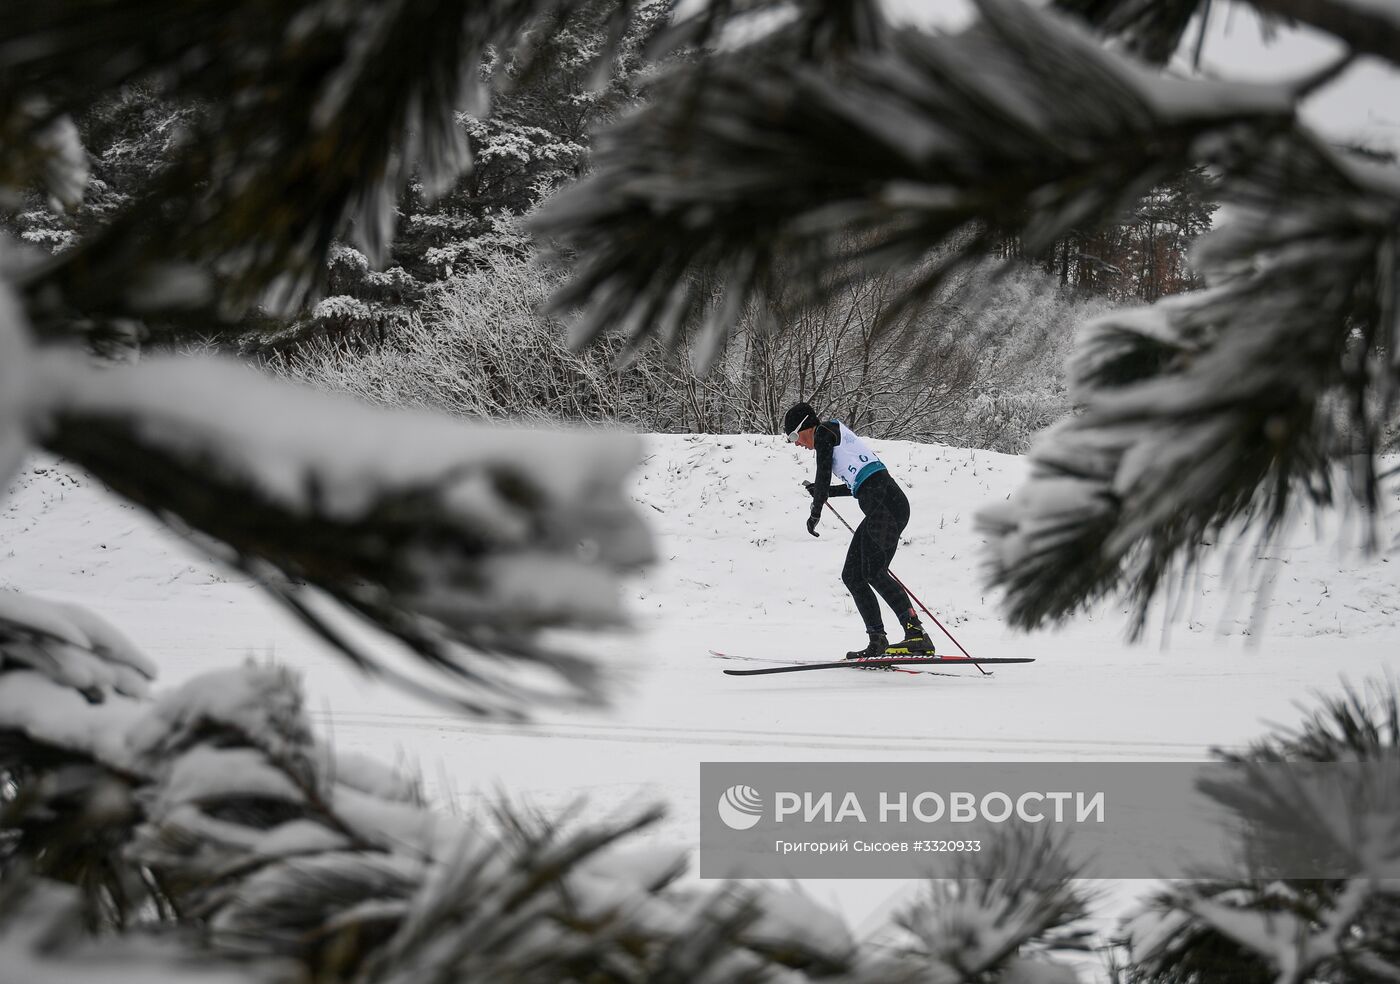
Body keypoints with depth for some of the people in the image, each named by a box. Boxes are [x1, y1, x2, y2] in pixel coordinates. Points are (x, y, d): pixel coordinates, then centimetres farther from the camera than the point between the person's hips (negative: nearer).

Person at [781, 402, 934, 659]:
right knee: (852, 575, 8)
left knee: (874, 572, -21)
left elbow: (824, 474, -5)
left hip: (885, 504, -10)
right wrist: (825, 491, 44)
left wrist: (815, 512, 4)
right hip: (880, 508, 10)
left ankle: (916, 635, -30)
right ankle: (878, 643, 2)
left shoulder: (824, 431, 3)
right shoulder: (840, 436, 29)